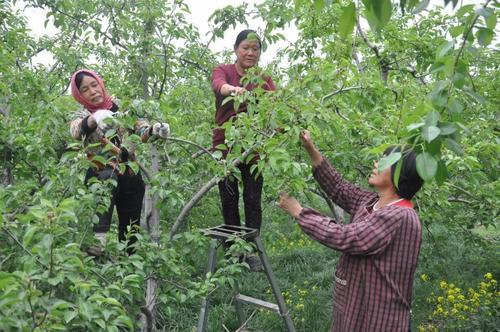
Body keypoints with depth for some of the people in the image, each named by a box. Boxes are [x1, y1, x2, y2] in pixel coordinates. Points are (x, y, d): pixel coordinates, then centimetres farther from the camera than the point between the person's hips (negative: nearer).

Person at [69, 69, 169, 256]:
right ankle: (98, 238, -52)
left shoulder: (120, 106, 7)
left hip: (130, 176, 3)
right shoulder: (82, 115, 0)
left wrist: (154, 130, -24)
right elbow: (76, 131, -23)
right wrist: (94, 118, -46)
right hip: (102, 176, -3)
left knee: (130, 229, 7)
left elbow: (140, 130, 1)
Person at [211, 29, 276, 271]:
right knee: (229, 199, 7)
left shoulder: (264, 78, 4)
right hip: (225, 144, -1)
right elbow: (218, 85, -26)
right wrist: (233, 89, -49)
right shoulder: (223, 71, -1)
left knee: (253, 199, 2)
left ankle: (251, 251, 14)